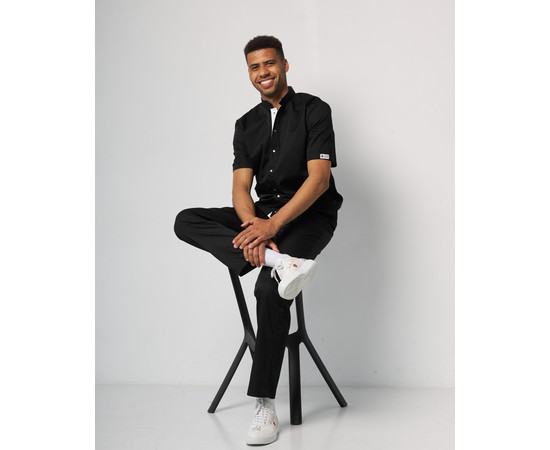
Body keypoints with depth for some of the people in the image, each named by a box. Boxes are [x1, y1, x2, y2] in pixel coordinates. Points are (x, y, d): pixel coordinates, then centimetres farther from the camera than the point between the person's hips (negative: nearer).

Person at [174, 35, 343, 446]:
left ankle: (264, 405, -22)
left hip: (309, 215, -6)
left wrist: (273, 224, -25)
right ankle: (277, 260, -35)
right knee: (187, 221, -16)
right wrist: (253, 226, -21)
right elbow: (241, 187, 3)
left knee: (269, 290, -31)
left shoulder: (314, 110, -2)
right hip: (263, 213, 6)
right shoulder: (247, 124, 14)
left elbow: (319, 178, -13)